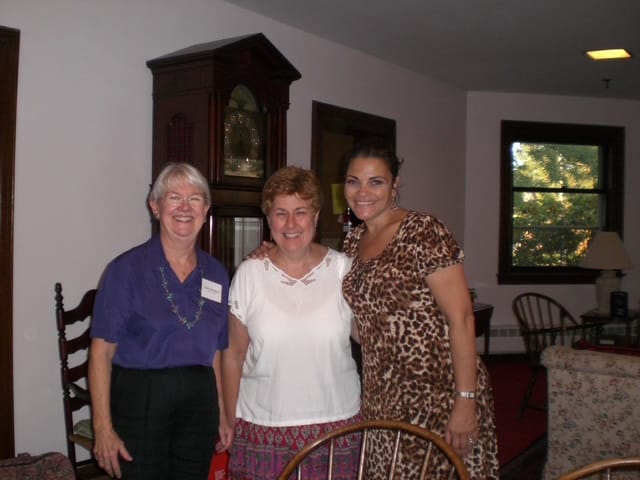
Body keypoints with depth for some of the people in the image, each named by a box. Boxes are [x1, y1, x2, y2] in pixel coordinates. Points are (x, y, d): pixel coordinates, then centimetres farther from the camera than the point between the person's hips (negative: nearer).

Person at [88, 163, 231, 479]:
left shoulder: (216, 274, 5)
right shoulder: (126, 269, -8)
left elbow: (215, 352, 11)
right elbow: (102, 352, -10)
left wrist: (223, 414, 8)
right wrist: (103, 428, -14)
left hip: (199, 403, 4)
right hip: (139, 402, -4)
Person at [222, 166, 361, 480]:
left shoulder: (343, 269, -3)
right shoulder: (249, 274, -3)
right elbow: (233, 356, 3)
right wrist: (230, 423, 4)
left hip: (336, 424, 1)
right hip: (263, 428, 0)